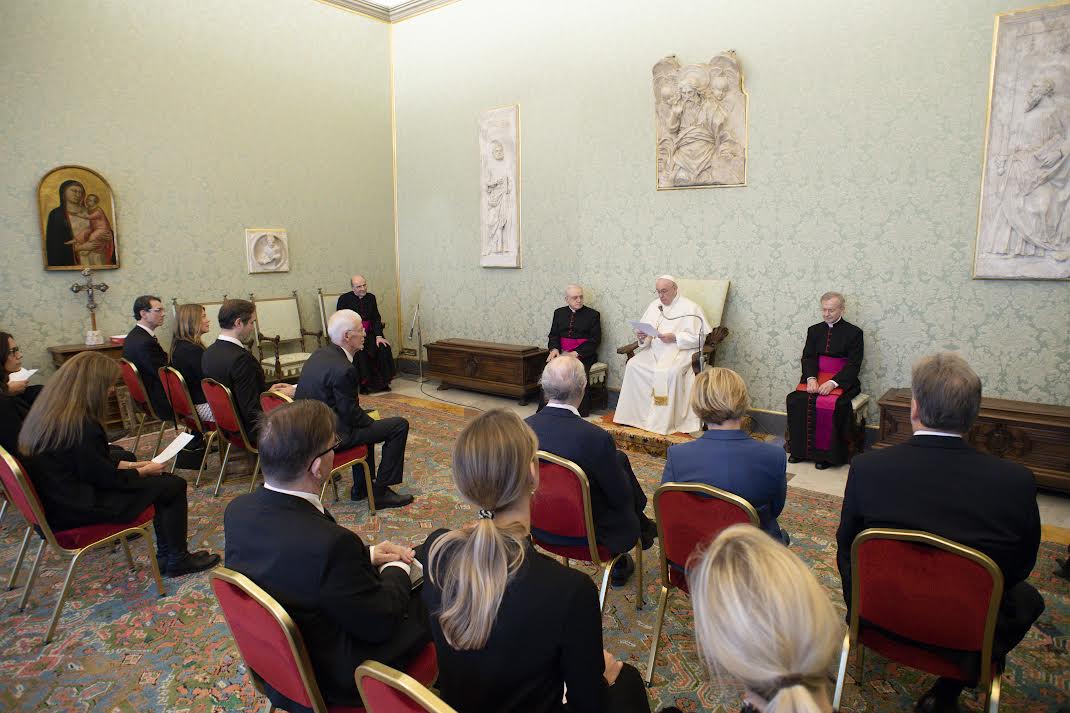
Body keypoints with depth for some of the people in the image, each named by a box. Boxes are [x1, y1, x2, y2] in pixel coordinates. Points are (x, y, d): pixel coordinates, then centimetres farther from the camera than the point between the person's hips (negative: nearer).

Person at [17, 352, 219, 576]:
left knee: (163, 481, 13)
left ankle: (166, 556, 18)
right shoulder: (81, 425, -28)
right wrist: (143, 471, -3)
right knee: (173, 485, -3)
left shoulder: (47, 412, 2)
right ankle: (177, 560, 11)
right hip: (75, 510, -10)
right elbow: (105, 478, -19)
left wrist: (130, 465, 11)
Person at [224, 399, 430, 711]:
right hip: (334, 682, -7)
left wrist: (366, 556, 2)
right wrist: (397, 569, -4)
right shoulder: (331, 543, -38)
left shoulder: (238, 510, -15)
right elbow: (380, 622, -22)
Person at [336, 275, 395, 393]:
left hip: (369, 333, 4)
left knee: (384, 347, -21)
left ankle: (382, 382, -12)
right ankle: (364, 383, -23)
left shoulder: (371, 297, 11)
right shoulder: (344, 299, -1)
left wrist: (378, 336, -9)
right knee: (360, 352, -32)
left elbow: (376, 318, 7)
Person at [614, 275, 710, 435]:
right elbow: (644, 333, 15)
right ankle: (634, 415, -17)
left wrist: (675, 337, -18)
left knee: (668, 372, -35)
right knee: (633, 365, -22)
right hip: (654, 350, 5)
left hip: (679, 351, -5)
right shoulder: (655, 305, 18)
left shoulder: (690, 308, 0)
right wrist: (642, 337, -9)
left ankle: (662, 423, -26)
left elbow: (700, 337, -9)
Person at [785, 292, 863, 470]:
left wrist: (832, 382, -21)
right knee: (796, 399, -24)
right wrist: (811, 378, -15)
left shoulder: (854, 333, 2)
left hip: (841, 380, -4)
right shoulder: (814, 330, 15)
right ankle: (800, 449, -13)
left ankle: (826, 453, -17)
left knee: (832, 404, -32)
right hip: (815, 376, 4)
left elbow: (854, 365, -6)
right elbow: (808, 357, 6)